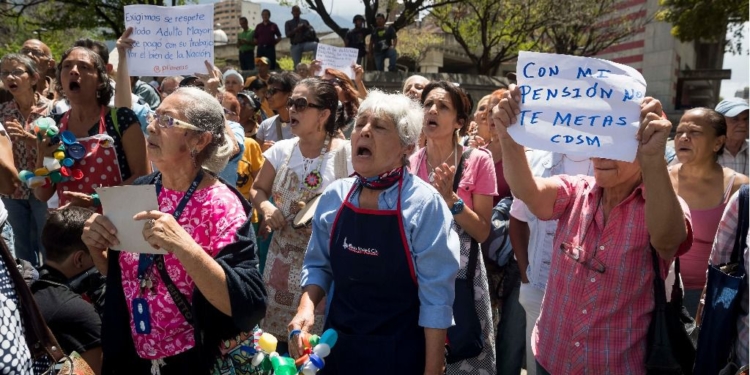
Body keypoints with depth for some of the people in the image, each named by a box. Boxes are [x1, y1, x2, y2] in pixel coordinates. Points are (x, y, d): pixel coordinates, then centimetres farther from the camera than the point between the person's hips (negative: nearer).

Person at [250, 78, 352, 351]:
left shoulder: (346, 154, -11)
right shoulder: (282, 150, 3)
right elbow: (257, 190, 15)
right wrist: (266, 207, -6)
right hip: (283, 259, 4)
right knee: (277, 339, 11)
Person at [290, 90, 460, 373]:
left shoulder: (424, 204, -15)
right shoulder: (334, 197, -1)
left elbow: (436, 297, -13)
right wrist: (307, 306, -7)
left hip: (399, 352, -4)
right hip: (336, 346, 5)